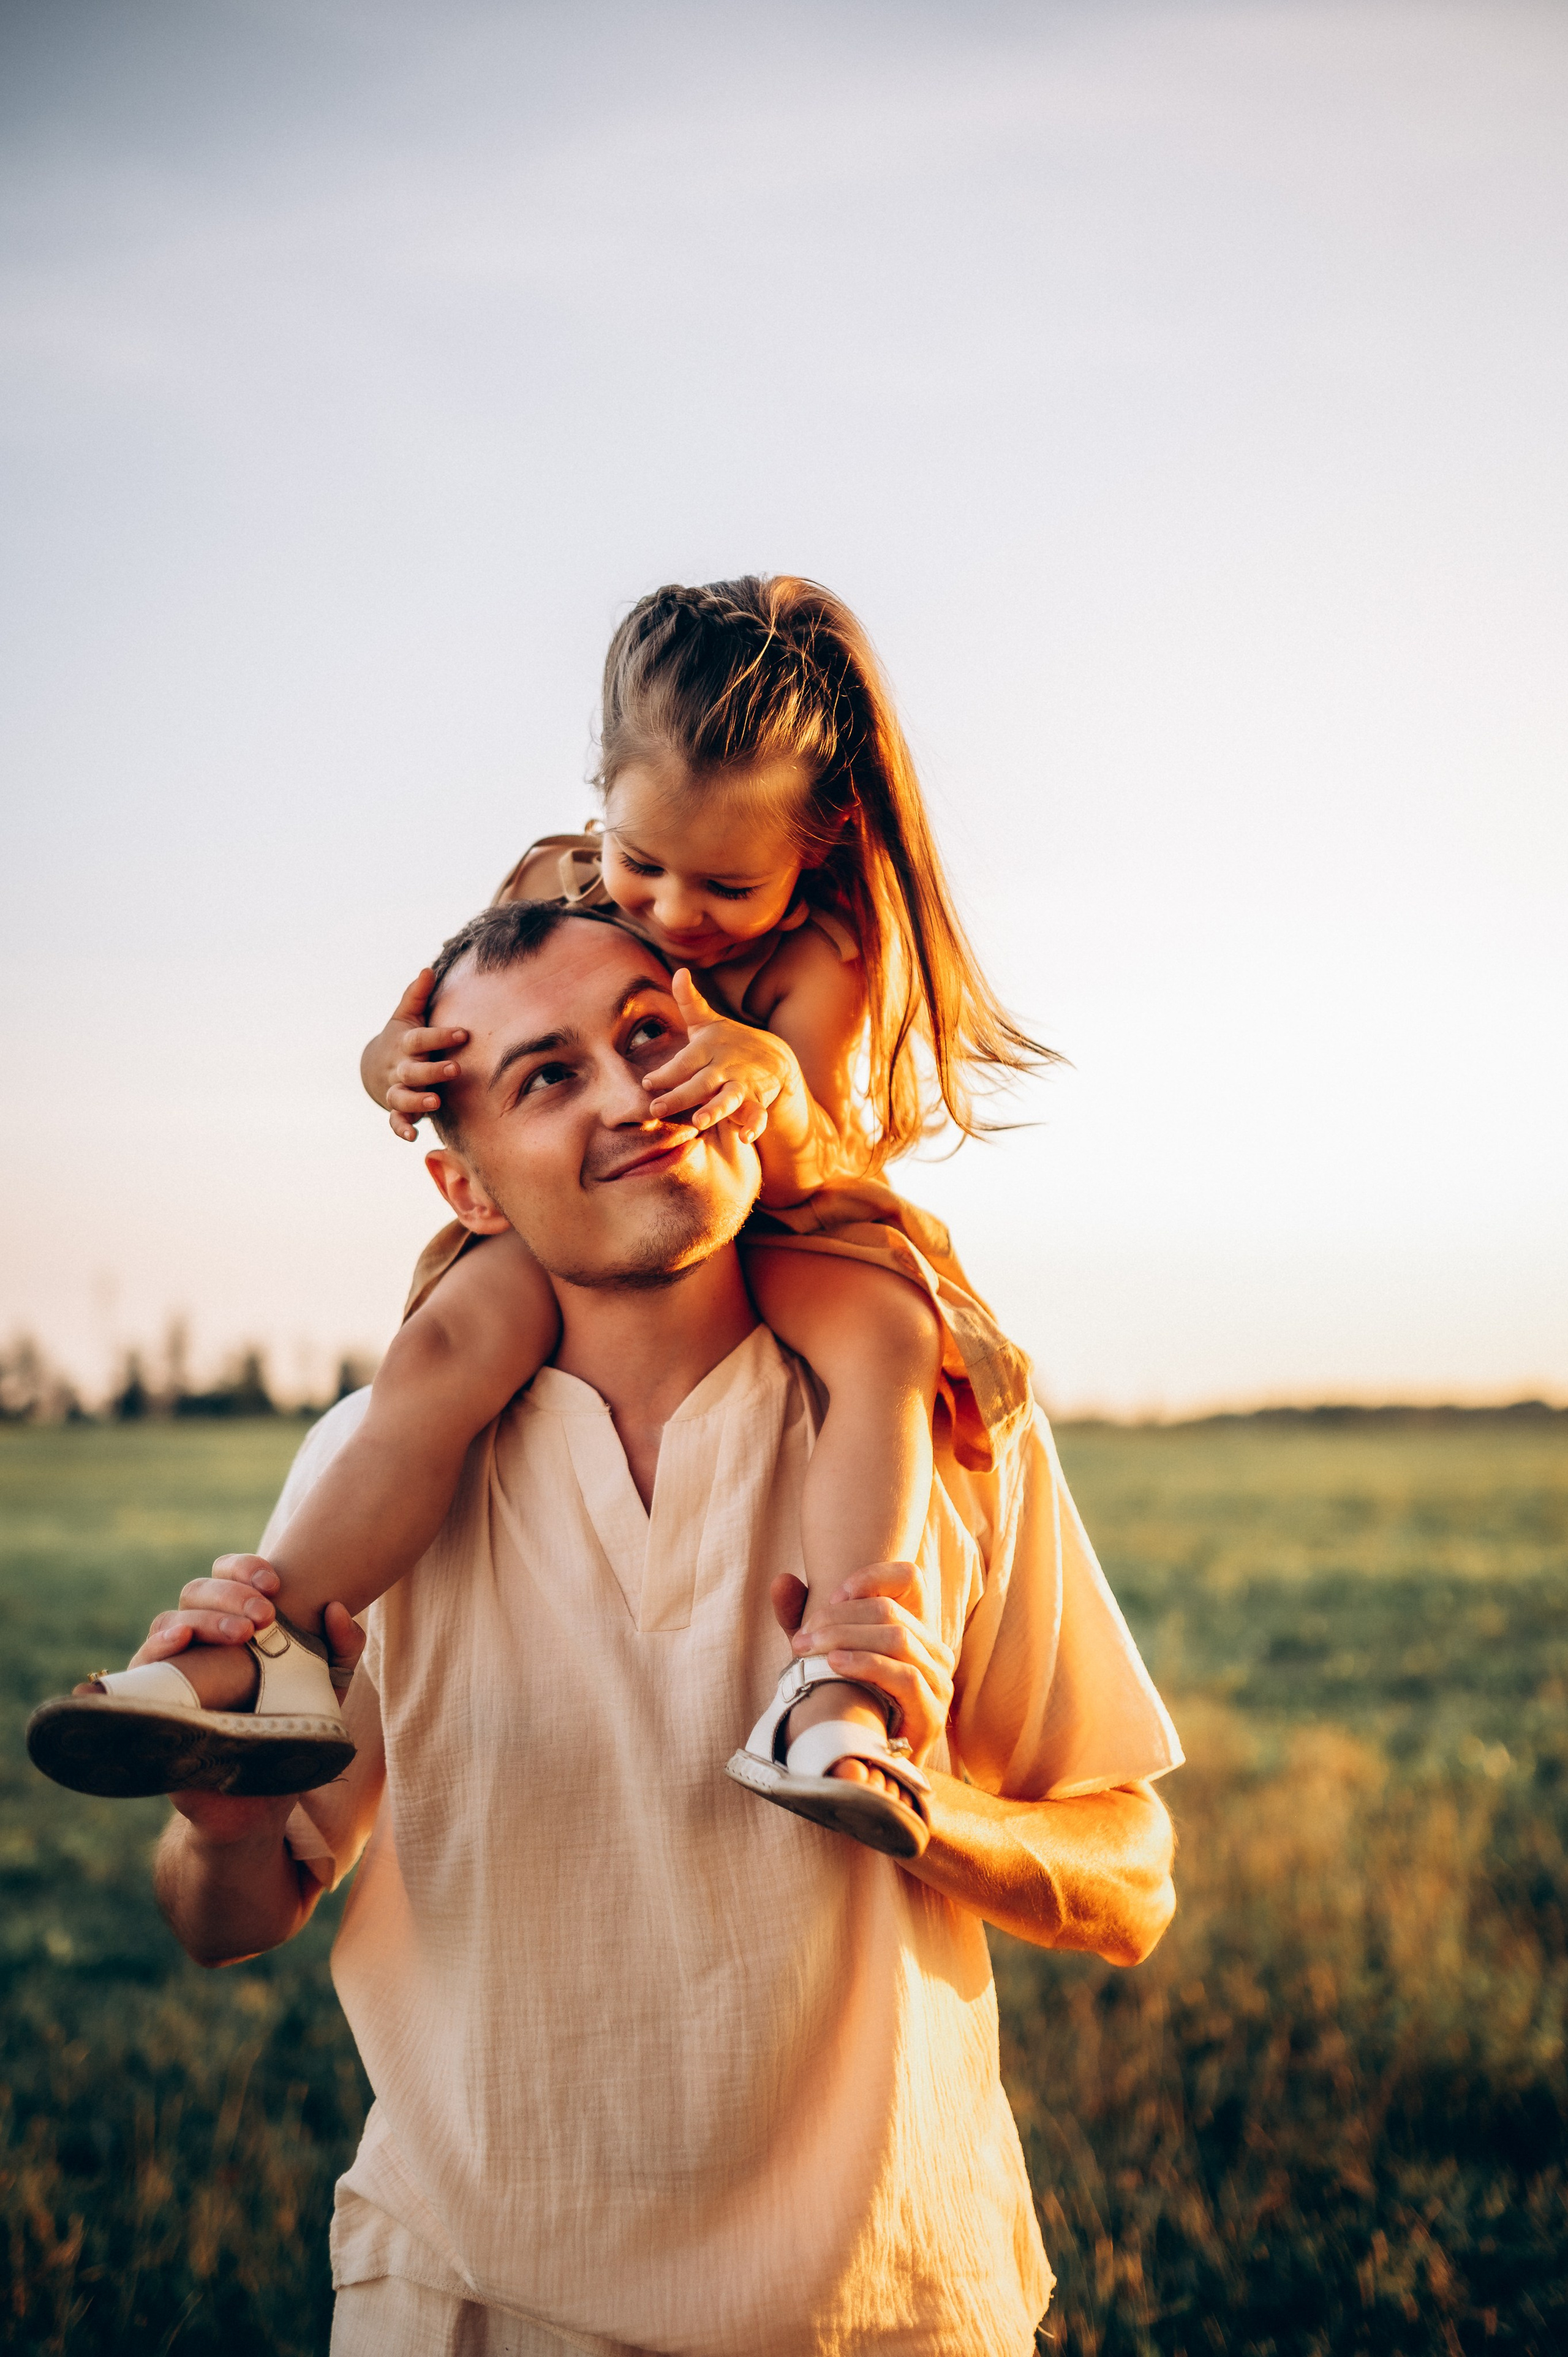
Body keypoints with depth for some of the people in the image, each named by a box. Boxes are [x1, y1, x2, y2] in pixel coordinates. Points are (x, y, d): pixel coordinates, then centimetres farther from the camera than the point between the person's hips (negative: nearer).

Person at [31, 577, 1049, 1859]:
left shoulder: (822, 956, -12)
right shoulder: (553, 891, -1)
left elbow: (806, 1169, -22)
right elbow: (429, 1036, 6)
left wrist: (773, 1082, -47)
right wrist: (398, 1057, -21)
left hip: (777, 1236, -2)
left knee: (884, 1332, -36)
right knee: (456, 1334, -31)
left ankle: (839, 1695, -48)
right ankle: (276, 1663, -37)